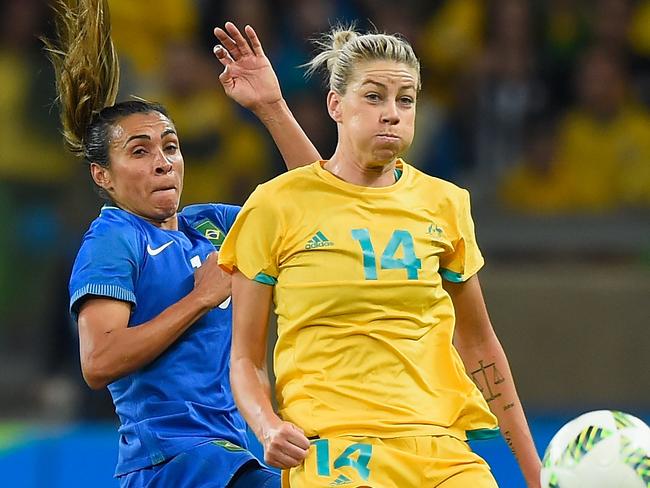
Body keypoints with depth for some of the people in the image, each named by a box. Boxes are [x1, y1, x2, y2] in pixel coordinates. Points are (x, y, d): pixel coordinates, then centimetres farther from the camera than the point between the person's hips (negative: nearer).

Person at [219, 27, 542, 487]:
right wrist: (269, 428, -14)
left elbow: (479, 346, 20)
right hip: (330, 449, -4)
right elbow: (245, 358, 6)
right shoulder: (276, 206, 2)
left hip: (443, 449, 4)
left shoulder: (444, 203, 12)